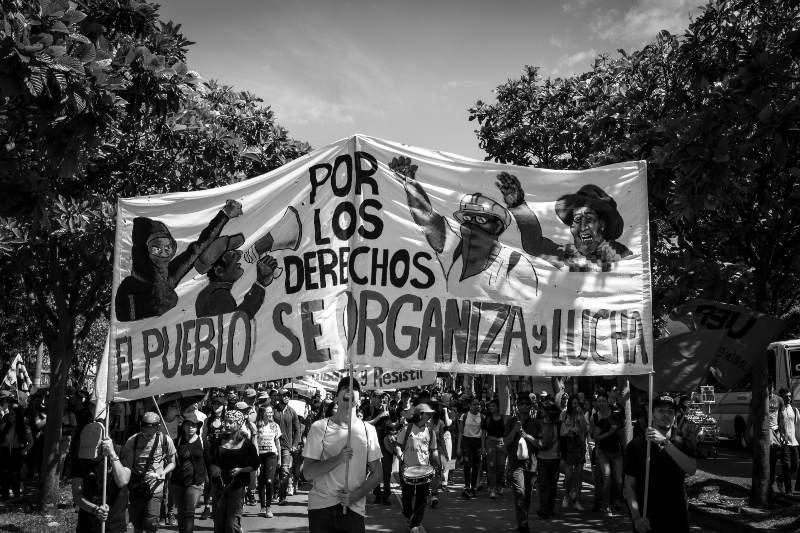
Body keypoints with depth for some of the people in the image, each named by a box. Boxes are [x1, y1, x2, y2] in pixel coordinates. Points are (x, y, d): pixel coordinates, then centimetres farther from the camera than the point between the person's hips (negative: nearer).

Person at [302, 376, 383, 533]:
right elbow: (307, 473, -6)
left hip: (354, 508, 1)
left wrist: (356, 495, -10)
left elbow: (377, 473, 5)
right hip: (321, 508, -1)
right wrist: (339, 458, -20)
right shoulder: (319, 427, -2)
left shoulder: (368, 430, 4)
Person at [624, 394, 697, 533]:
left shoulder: (682, 443, 3)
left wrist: (665, 443, -24)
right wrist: (636, 517, -13)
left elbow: (691, 469, -17)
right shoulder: (636, 445, -2)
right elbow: (630, 484, -2)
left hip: (677, 518, 1)